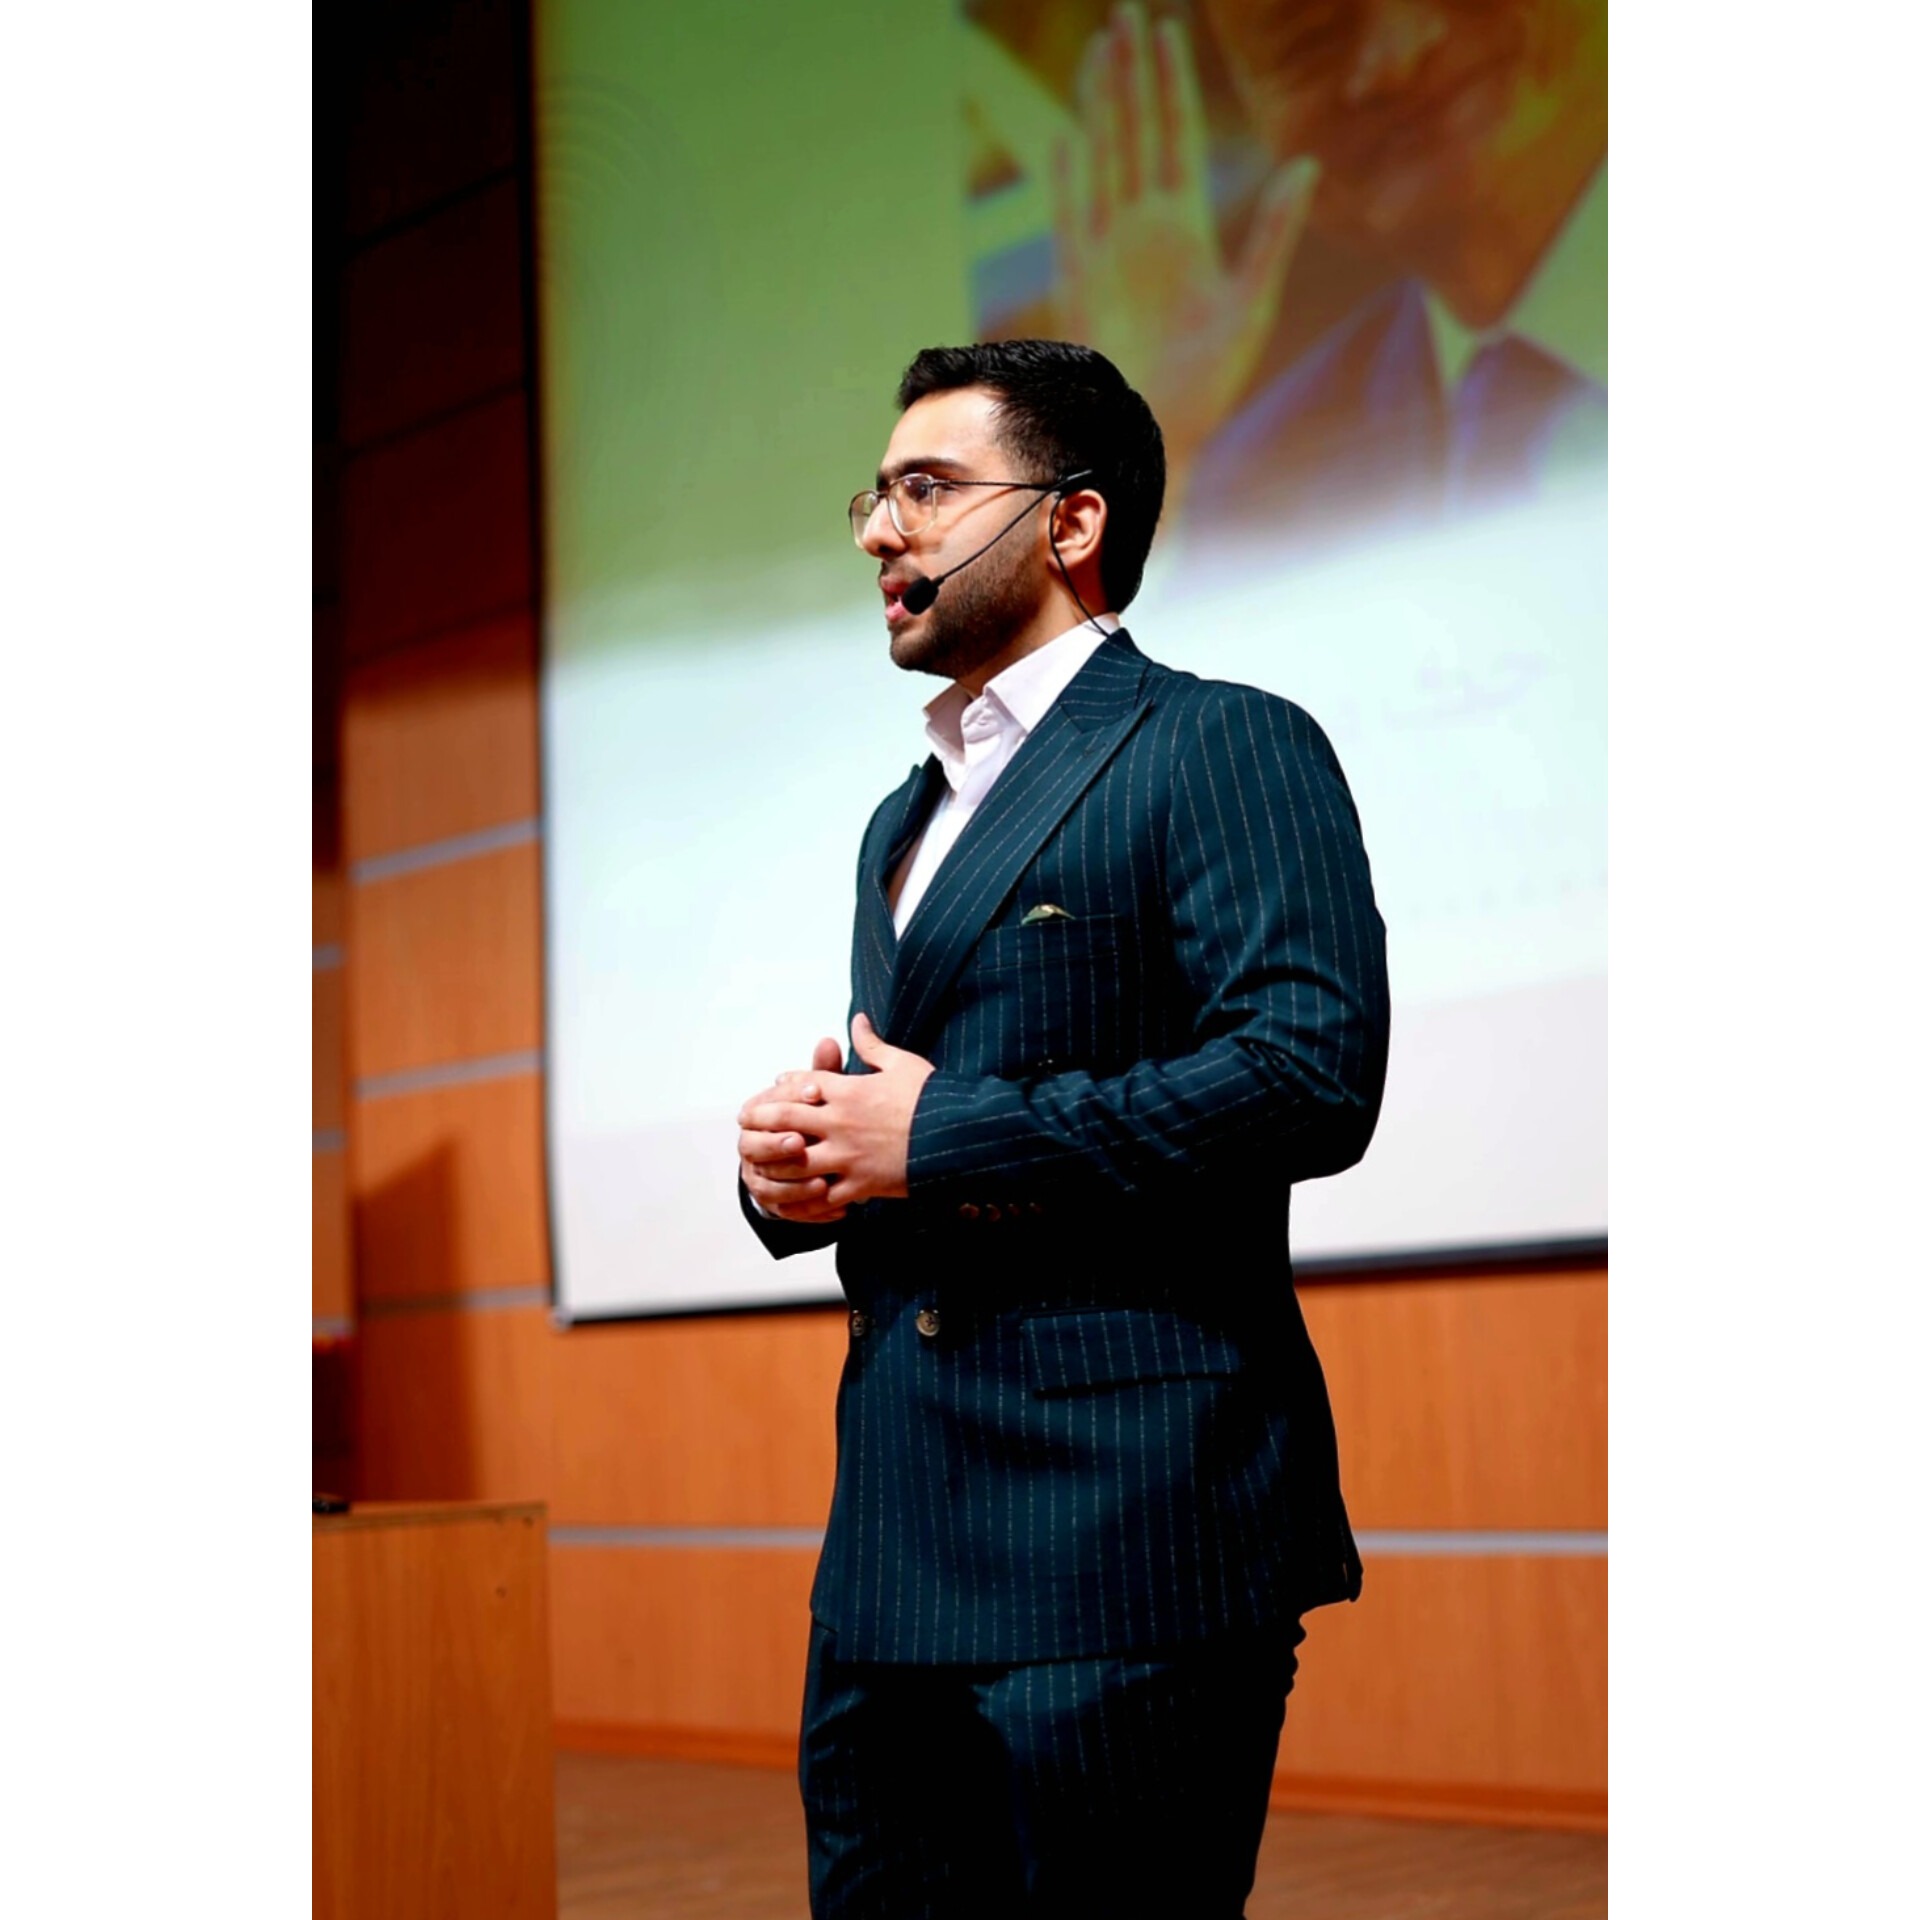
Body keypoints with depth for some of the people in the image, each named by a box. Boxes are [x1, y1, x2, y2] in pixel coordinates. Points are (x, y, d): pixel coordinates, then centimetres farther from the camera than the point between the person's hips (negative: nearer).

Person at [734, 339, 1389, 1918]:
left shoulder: (1223, 748, -5)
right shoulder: (906, 820, 23)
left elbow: (1314, 1071, -18)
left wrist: (937, 1135, -15)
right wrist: (800, 1162, 3)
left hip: (1124, 1508, -8)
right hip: (897, 1542, 8)